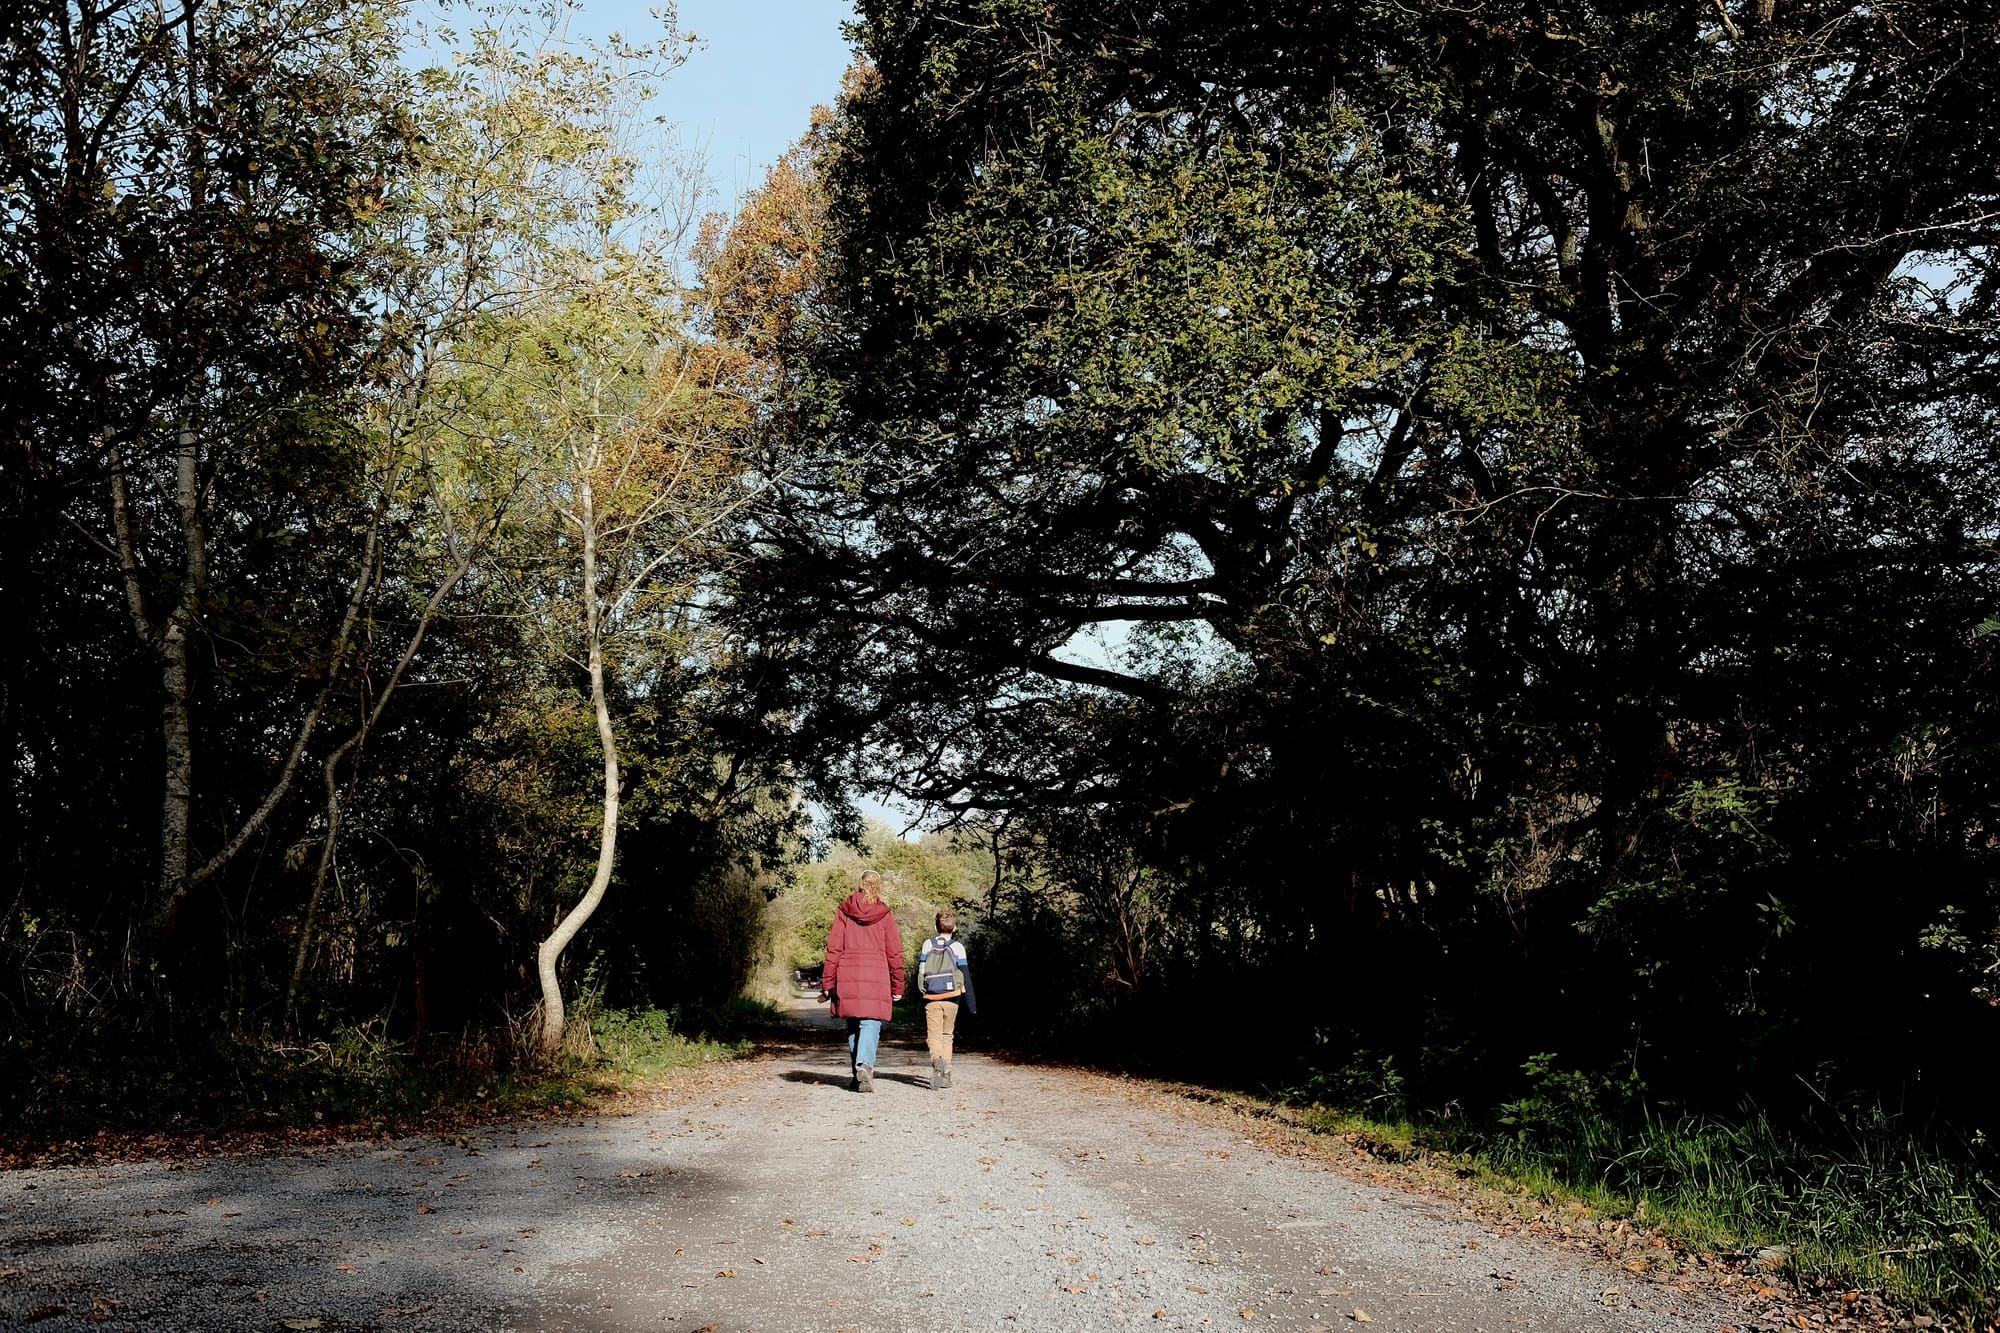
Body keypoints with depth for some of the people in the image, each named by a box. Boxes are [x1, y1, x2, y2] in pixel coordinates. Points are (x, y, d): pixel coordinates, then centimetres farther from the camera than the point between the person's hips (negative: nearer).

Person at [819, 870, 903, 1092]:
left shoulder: (843, 911, 4)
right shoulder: (885, 915, 2)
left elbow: (833, 949, 2)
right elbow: (894, 953, 4)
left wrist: (827, 982, 6)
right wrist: (897, 987, 12)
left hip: (847, 977, 2)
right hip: (876, 977, -2)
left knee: (853, 1026, 14)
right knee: (871, 1024, -4)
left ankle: (859, 1073, 17)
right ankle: (865, 1065, -26)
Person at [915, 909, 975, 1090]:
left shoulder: (928, 944, 3)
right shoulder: (958, 947, -2)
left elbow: (919, 972, 5)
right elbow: (966, 976, -2)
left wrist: (920, 992, 20)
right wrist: (971, 1004, 3)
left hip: (931, 999, 0)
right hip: (951, 998, 0)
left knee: (934, 1035, 0)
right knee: (947, 1035, 15)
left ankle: (937, 1060, -31)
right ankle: (945, 1075, 13)